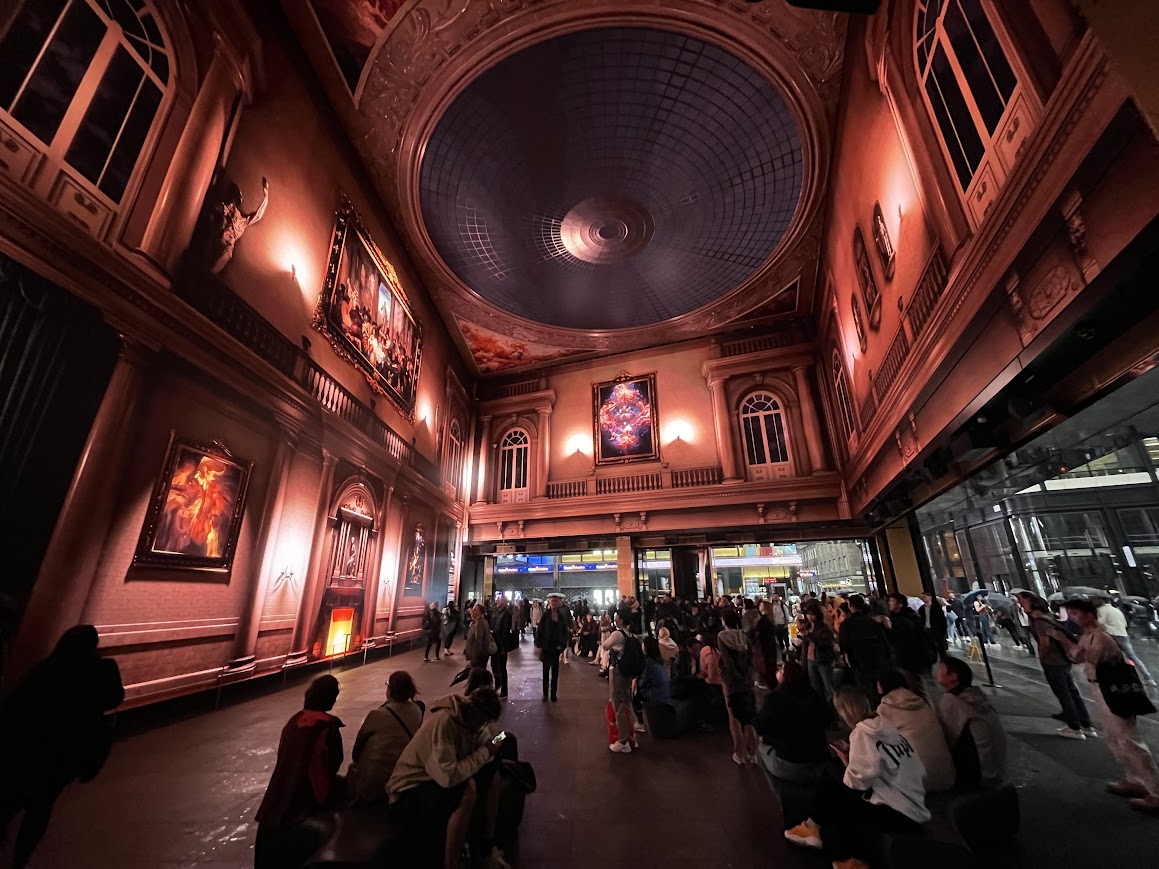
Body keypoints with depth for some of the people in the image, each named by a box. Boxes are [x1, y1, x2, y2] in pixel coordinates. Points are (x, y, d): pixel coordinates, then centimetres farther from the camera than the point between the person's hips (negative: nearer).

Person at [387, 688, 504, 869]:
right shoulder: (444, 721, -29)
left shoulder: (466, 720, -2)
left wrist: (489, 750, -14)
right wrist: (484, 752, -25)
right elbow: (449, 776, -36)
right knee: (469, 789, -31)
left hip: (437, 784, 9)